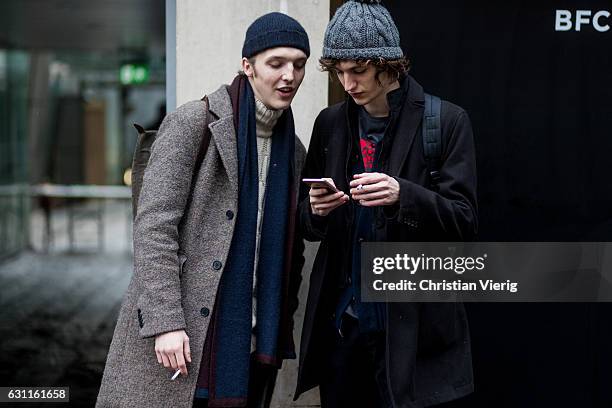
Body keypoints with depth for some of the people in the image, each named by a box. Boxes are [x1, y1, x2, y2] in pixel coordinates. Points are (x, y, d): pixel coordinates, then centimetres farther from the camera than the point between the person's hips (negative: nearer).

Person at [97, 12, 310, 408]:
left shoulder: (293, 149, 12)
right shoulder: (194, 122, -5)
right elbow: (154, 224, -12)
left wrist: (281, 334, 12)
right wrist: (165, 322, -18)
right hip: (181, 335, -5)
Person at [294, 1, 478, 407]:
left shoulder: (447, 121, -5)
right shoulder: (331, 123, 8)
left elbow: (464, 220, -7)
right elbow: (306, 222, 13)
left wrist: (403, 195, -24)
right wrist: (316, 210, -11)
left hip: (410, 324, -4)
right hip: (339, 320, 4)